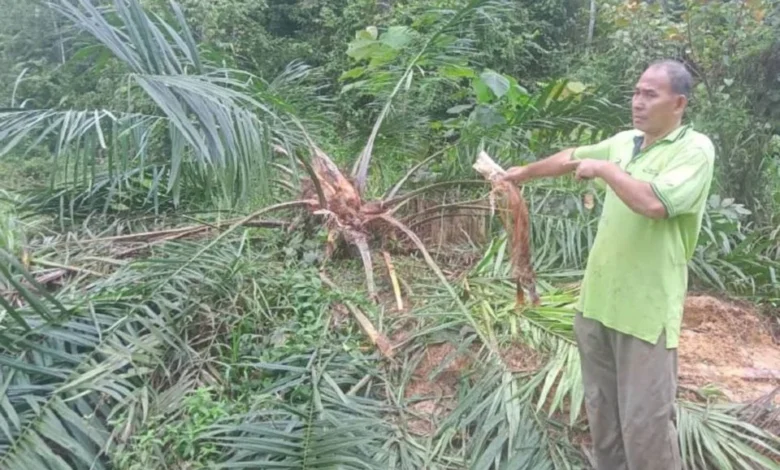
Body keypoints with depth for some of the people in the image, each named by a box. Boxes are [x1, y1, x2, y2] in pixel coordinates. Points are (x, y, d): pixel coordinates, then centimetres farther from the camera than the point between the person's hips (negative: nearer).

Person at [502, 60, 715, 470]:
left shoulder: (695, 150, -11)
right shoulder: (623, 141, 11)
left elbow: (655, 203, -27)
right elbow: (572, 158, 27)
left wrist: (604, 169, -14)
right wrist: (523, 173, 38)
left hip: (646, 308, -7)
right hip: (598, 297, 7)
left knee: (644, 419, -2)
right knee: (601, 409, 19)